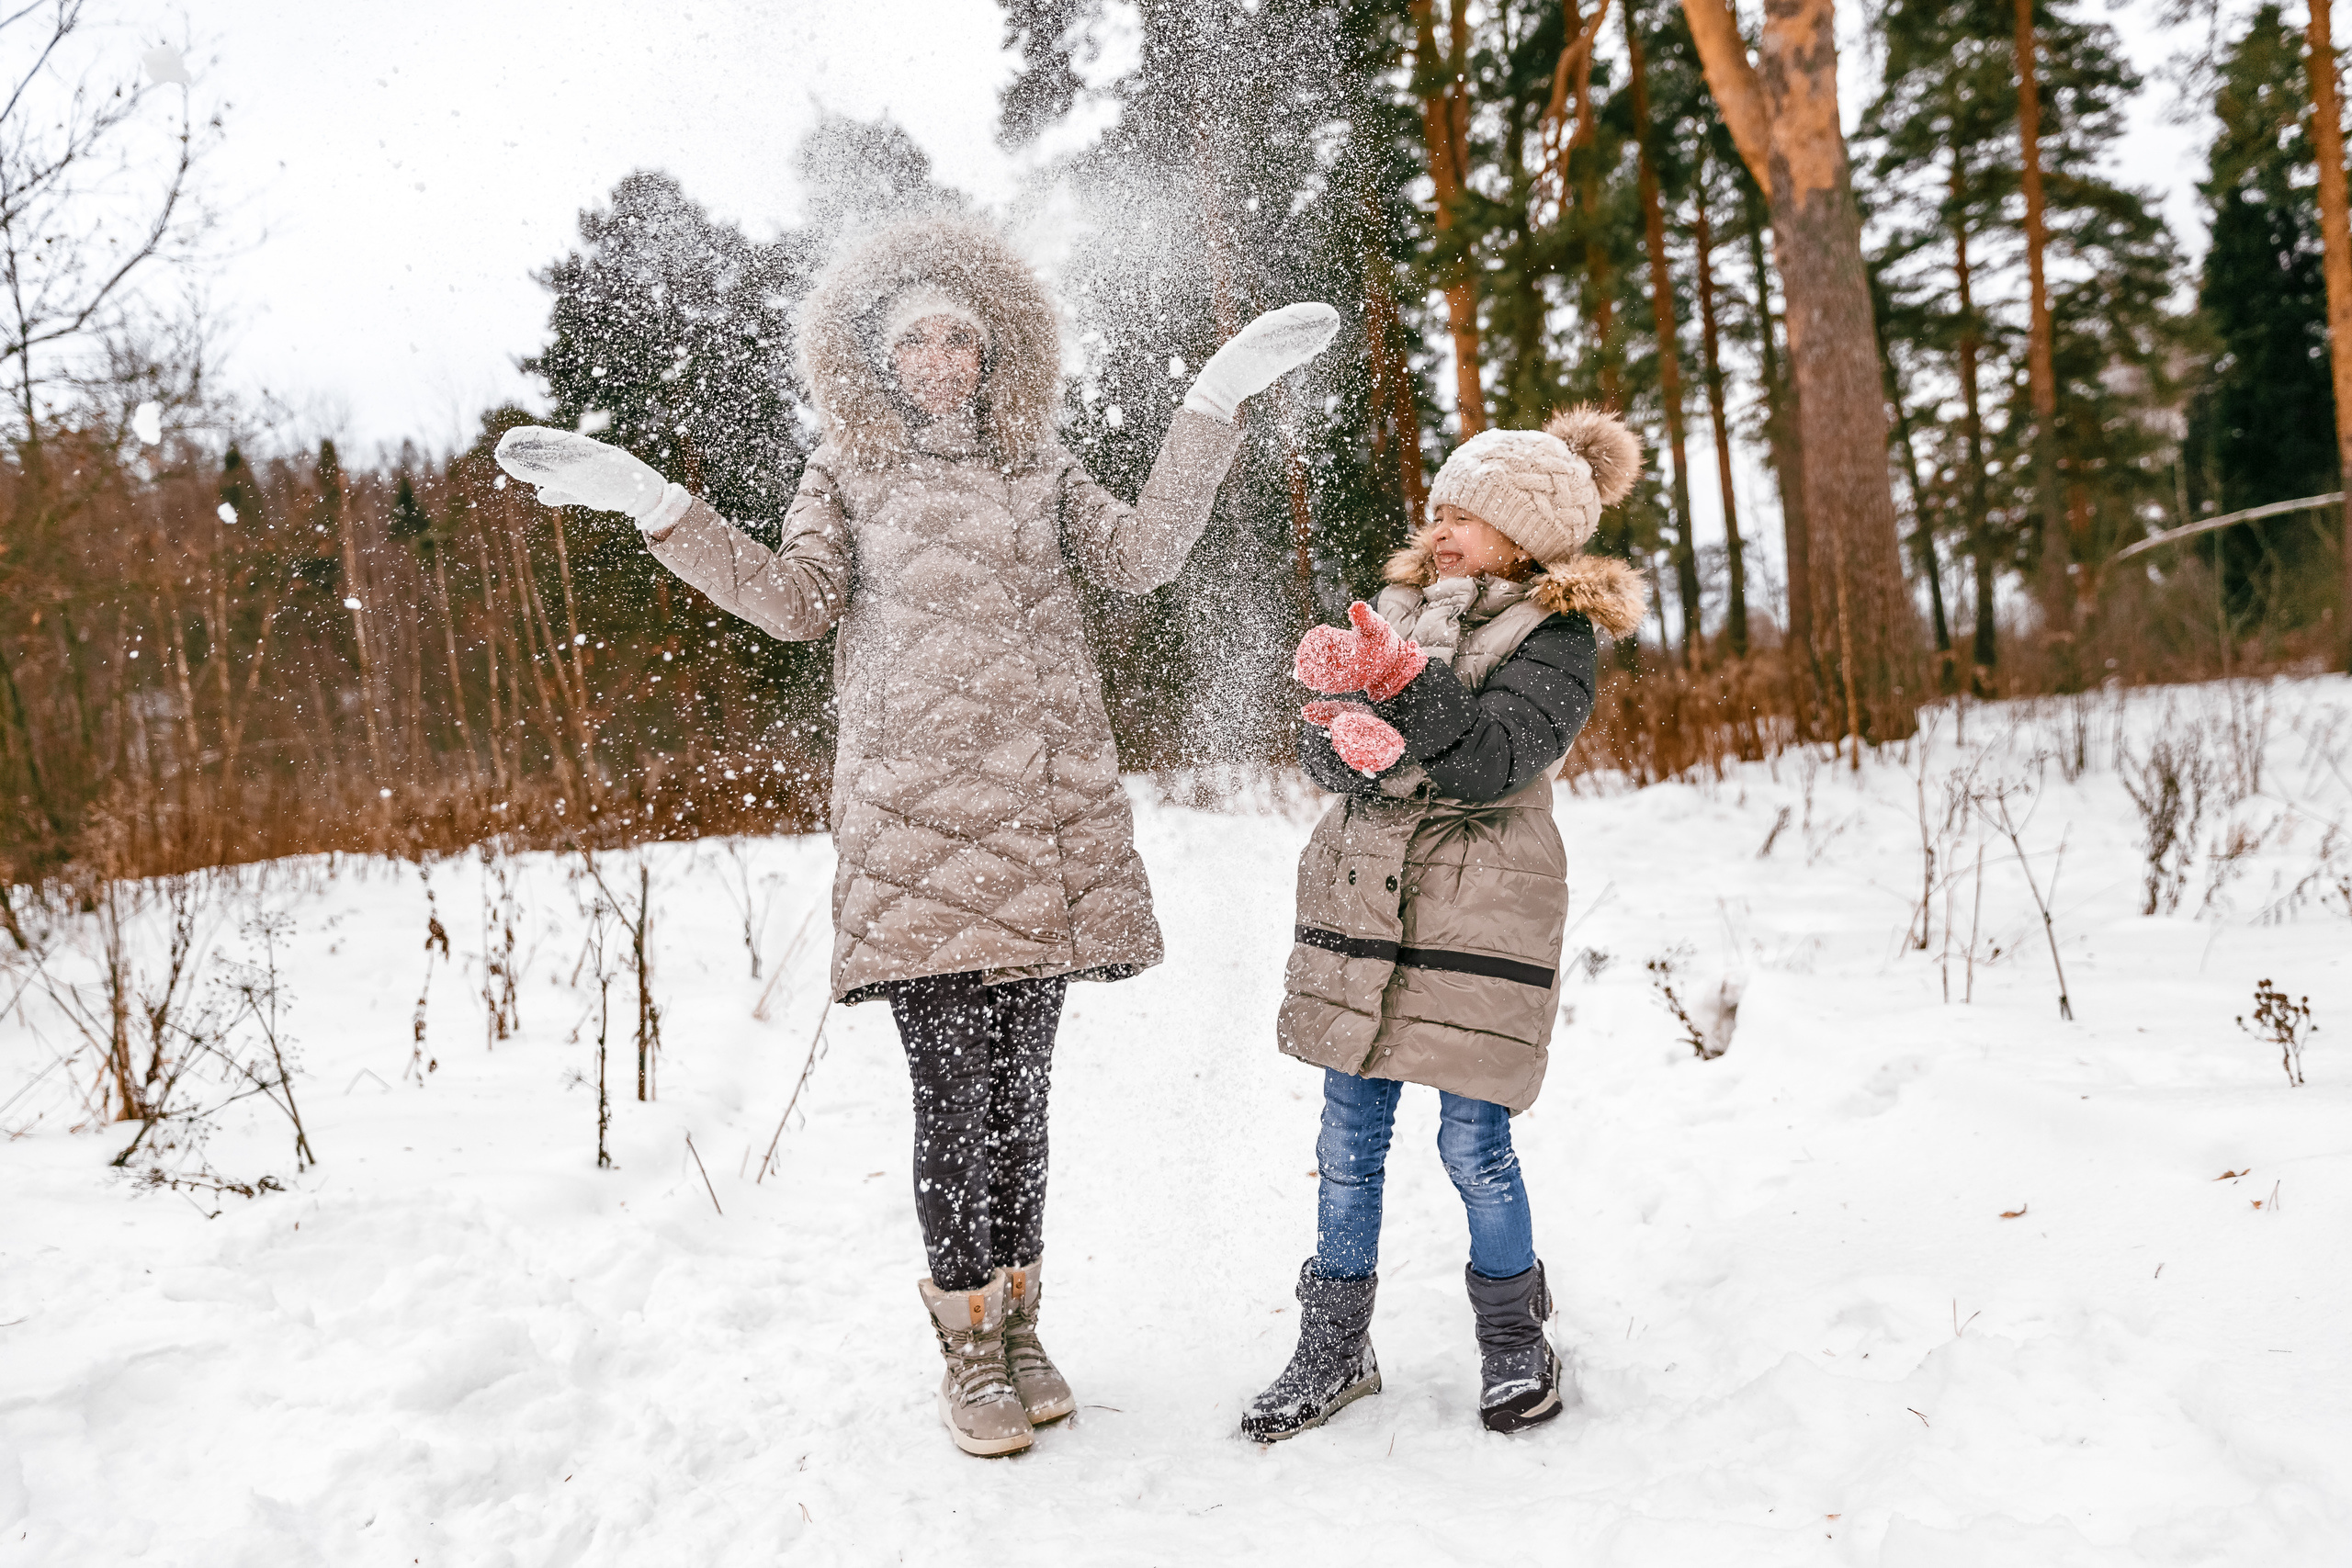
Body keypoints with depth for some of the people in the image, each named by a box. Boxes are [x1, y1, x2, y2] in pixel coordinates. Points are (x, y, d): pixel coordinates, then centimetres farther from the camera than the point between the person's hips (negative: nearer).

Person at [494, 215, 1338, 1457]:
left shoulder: (1037, 467, 18)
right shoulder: (849, 470, 12)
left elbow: (1141, 553, 4)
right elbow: (797, 599, -3)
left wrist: (1216, 400, 2)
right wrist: (652, 505, -11)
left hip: (1048, 815, 2)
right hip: (918, 819, -2)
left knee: (1019, 1084, 7)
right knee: (953, 1094, -4)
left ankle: (1018, 1325, 22)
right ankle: (970, 1354, 11)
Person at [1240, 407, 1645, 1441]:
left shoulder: (1556, 638, -2)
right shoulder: (1400, 607, 12)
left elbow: (1493, 758, -17)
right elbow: (1320, 752, 2)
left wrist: (1402, 681, -26)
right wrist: (1353, 740, -20)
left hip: (1479, 917, -5)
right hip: (1359, 901, 5)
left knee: (1474, 1147, 1)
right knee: (1348, 1143, 9)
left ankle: (1515, 1348, 24)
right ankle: (1334, 1352, 24)